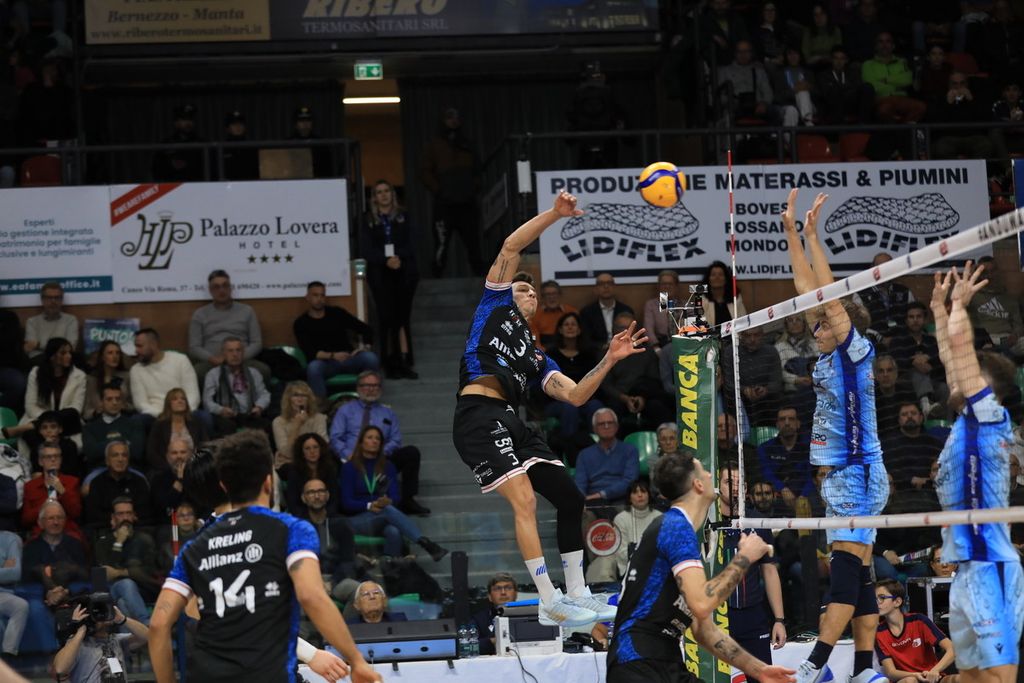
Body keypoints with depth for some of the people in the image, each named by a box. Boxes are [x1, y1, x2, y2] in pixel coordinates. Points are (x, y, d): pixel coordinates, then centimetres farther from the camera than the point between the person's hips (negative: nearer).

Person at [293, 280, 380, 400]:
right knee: (313, 368, -38)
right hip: (325, 362, -2)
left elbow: (367, 329, 11)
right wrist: (332, 356, -24)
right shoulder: (301, 323, 3)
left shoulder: (337, 313, 9)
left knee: (370, 358, -29)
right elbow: (309, 353, -9)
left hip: (347, 359, 2)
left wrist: (365, 346, -9)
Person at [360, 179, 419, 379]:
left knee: (403, 318, -3)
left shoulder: (403, 217, 12)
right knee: (387, 319, -5)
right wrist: (386, 260, -16)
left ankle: (404, 362, -5)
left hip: (404, 271, 1)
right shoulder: (368, 222, 9)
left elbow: (411, 245, 4)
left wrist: (399, 257, -16)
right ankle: (391, 364, -5)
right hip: (380, 274, -1)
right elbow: (366, 250, -1)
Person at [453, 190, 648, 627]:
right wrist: (554, 215, 1)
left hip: (511, 423, 8)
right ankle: (549, 603, -17)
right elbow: (511, 247, 7)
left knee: (569, 498, 6)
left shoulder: (536, 357, 29)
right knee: (524, 501, -17)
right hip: (478, 415, -8)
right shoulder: (496, 305, 17)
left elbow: (575, 396, 16)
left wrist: (610, 359, 6)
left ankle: (577, 595, 15)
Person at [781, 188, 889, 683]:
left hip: (857, 471, -9)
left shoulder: (856, 351, -6)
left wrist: (812, 236, -12)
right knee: (857, 571, 7)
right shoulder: (829, 357, 13)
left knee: (847, 567, -13)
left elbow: (831, 297, -14)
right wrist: (792, 232, 14)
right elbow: (809, 288, 15)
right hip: (841, 472, 9)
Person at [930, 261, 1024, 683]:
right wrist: (939, 307, 34)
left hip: (990, 568, -9)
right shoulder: (967, 424, 17)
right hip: (967, 568, 9)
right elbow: (952, 357, 29)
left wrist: (959, 303, 7)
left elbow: (959, 342, -8)